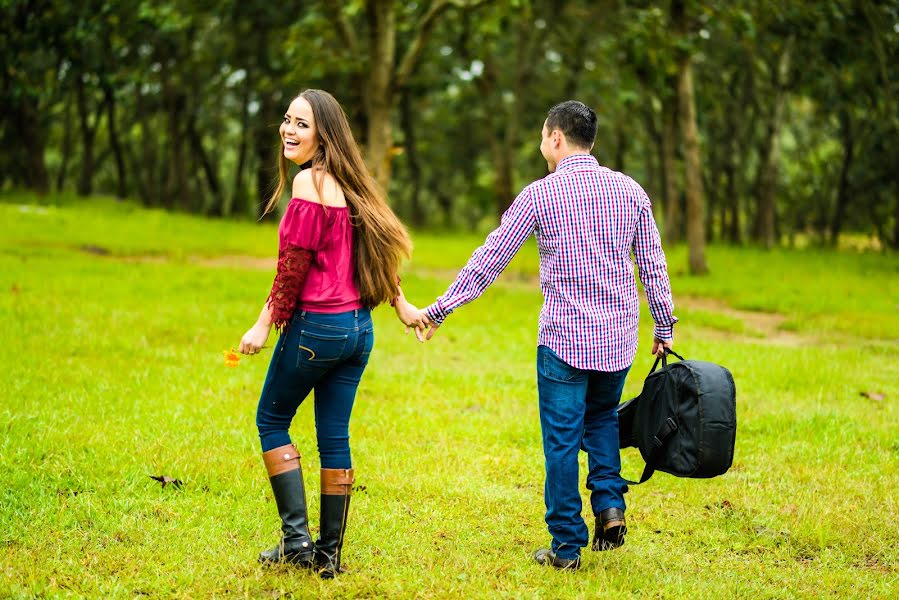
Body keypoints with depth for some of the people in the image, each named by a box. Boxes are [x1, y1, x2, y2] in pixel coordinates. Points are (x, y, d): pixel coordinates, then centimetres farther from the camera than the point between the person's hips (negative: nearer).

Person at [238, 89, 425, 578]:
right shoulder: (347, 183, 10)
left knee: (272, 420, 9)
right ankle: (329, 553, 15)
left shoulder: (309, 183, -15)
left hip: (315, 325, -8)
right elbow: (374, 248, 18)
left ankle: (296, 538, 3)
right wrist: (400, 304, 26)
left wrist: (265, 325, -11)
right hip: (359, 327, 8)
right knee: (334, 436, 11)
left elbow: (294, 266, -16)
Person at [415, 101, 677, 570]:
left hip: (564, 337, -4)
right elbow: (653, 265, 8)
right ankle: (610, 504, 7)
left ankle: (567, 545, 7)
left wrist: (439, 309, 4)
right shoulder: (630, 191, 4)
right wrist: (665, 325, 20)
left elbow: (489, 259, -3)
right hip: (619, 338, 4)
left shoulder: (540, 194, -6)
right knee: (602, 417, 25)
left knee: (562, 441, 4)